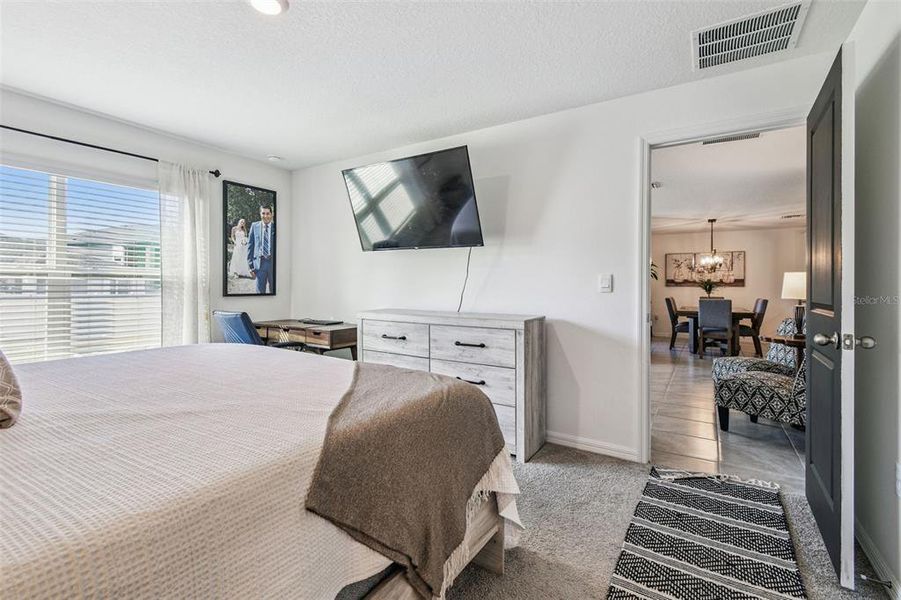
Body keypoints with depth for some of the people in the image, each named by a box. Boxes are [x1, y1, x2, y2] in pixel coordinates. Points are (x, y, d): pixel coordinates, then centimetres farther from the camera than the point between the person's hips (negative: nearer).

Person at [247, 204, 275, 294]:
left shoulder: (275, 227, 2)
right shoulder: (254, 226, 5)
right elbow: (250, 245, 6)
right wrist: (251, 265, 0)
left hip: (273, 263, -1)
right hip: (259, 263, 1)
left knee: (273, 290, 10)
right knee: (260, 290, 7)